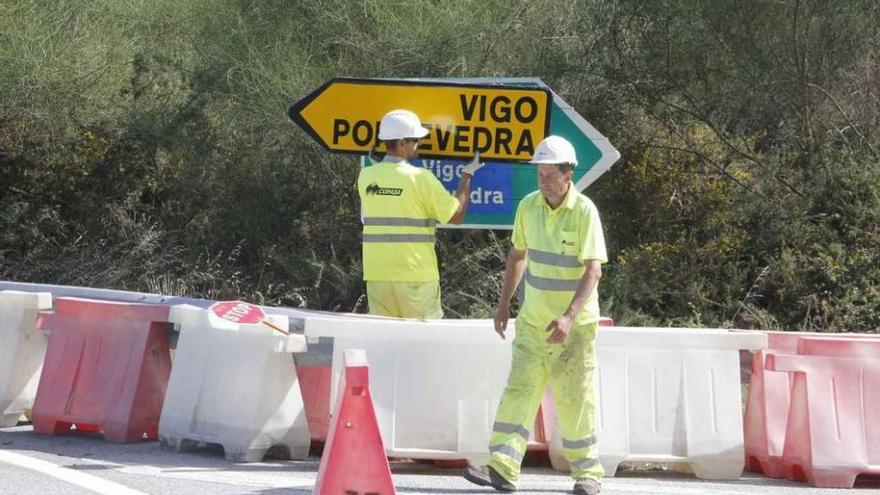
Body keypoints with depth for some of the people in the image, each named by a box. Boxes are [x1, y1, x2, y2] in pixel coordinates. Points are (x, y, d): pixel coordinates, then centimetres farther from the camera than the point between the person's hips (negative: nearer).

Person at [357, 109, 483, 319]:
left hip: (376, 273, 4)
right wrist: (467, 174, 6)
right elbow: (457, 215, -6)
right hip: (415, 274, -4)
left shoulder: (366, 176, 2)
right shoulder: (421, 177, -11)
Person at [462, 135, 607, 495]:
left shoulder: (584, 211, -14)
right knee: (519, 388, -4)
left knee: (574, 397, 1)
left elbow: (593, 270, -20)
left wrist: (568, 317, -30)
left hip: (574, 324, -5)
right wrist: (504, 303, 17)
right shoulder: (528, 206, 2)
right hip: (532, 318, 5)